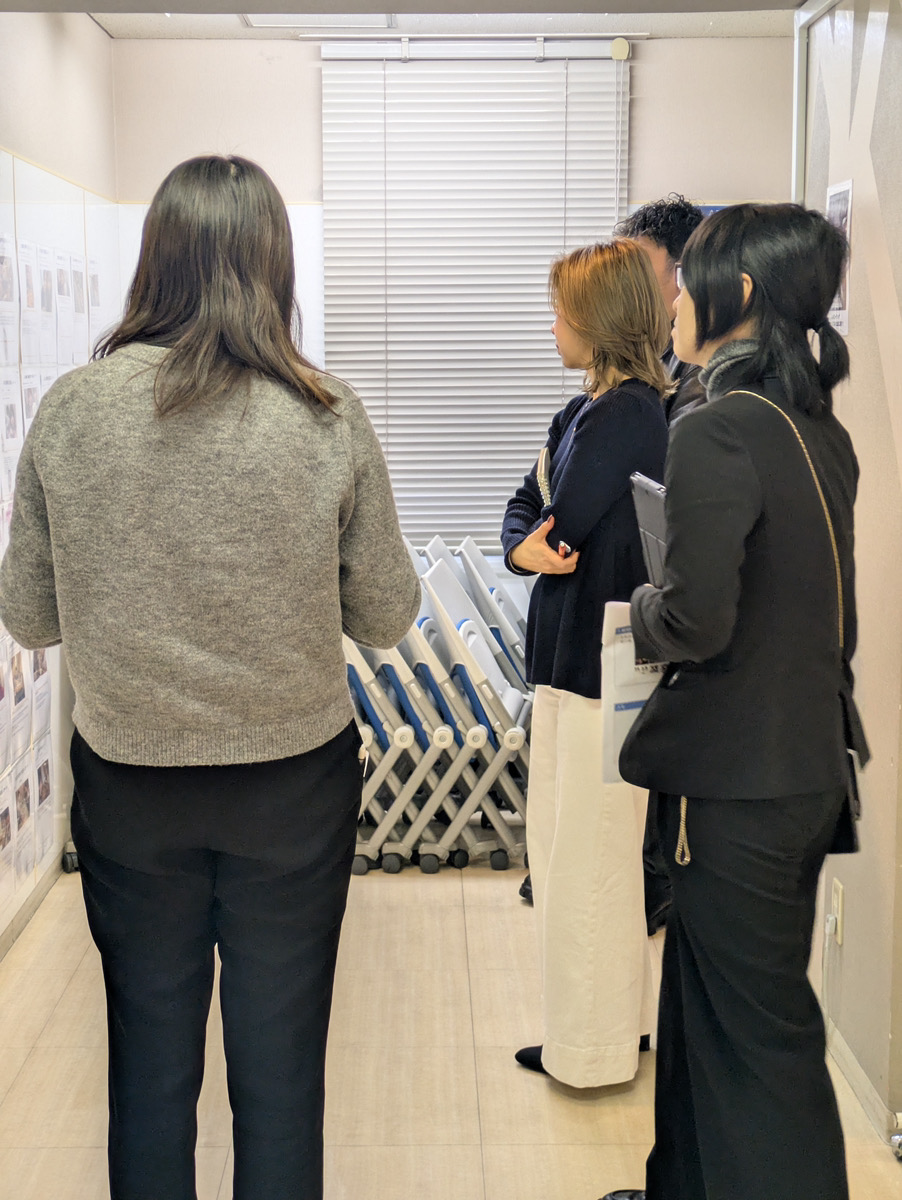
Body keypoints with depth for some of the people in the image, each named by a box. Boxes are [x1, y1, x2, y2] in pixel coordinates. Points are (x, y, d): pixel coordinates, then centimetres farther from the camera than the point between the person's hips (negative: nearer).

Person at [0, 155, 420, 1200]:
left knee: (148, 1057, 17)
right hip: (294, 776, -1)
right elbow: (386, 617, -3)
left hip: (127, 778, 1)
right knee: (281, 1065, 13)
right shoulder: (329, 421, -13)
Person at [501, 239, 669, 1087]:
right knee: (560, 844, 18)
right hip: (569, 657, 10)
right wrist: (524, 548, -11)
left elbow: (561, 525, -19)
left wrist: (547, 542, 2)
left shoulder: (625, 415, -17)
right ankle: (619, 1015, 33)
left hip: (604, 665, -10)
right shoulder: (582, 412, 12)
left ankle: (593, 1047, 17)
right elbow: (522, 512, 9)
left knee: (588, 861, 1)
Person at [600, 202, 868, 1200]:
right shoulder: (820, 429, 7)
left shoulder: (717, 432, -21)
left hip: (738, 780, -9)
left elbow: (696, 621, -25)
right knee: (707, 998, 23)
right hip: (810, 761, 9)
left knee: (754, 1031, 5)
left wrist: (643, 610, -5)